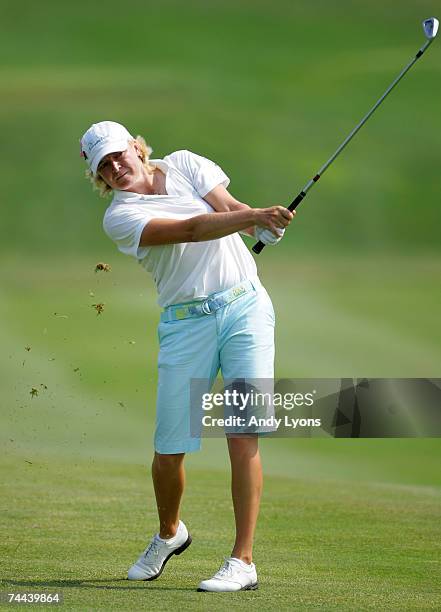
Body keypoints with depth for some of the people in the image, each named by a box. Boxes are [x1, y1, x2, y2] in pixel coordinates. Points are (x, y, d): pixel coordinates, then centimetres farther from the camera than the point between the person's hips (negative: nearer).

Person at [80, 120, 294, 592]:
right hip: (186, 322, -1)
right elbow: (191, 229, -19)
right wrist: (253, 216, -32)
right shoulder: (119, 217, -4)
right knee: (168, 450, -1)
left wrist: (264, 224, -27)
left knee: (243, 432, -12)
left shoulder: (184, 164, 8)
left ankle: (243, 561, -11)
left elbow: (228, 207, -5)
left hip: (244, 305, 1)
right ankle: (169, 533, 31)